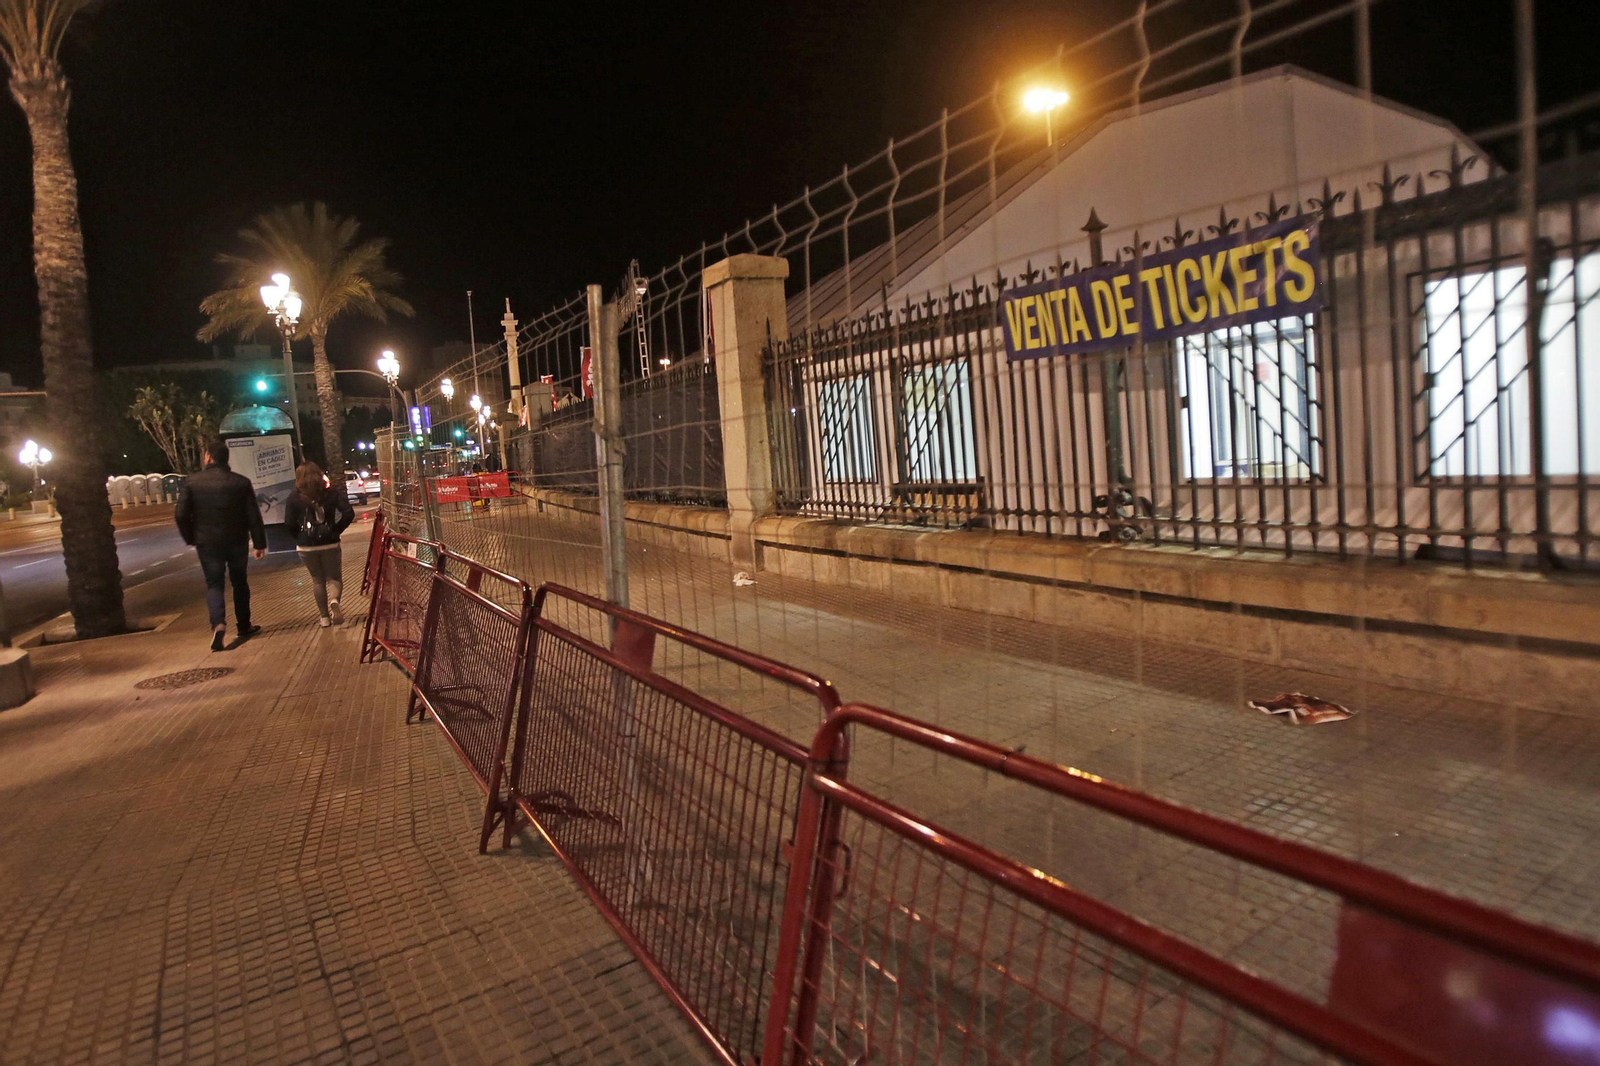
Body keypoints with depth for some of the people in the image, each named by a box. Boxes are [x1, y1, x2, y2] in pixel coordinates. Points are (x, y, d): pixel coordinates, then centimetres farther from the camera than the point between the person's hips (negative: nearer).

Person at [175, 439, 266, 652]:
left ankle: (218, 624, -17)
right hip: (237, 541, 1)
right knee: (240, 582, 15)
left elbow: (180, 514, -7)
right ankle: (244, 626, 22)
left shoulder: (191, 482, -6)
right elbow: (253, 516, -4)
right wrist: (259, 543, 2)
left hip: (207, 543, -1)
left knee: (213, 583, 5)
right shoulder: (242, 482, -4)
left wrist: (191, 538, 8)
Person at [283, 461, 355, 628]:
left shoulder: (295, 497, -2)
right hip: (329, 543, -1)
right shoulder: (332, 493, -2)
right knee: (334, 577, 10)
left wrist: (301, 536, 8)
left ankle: (324, 617, 16)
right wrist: (336, 530, -1)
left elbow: (289, 523, -7)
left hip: (306, 546, 1)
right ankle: (334, 601, -21)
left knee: (317, 580, 15)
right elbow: (348, 514, -12)